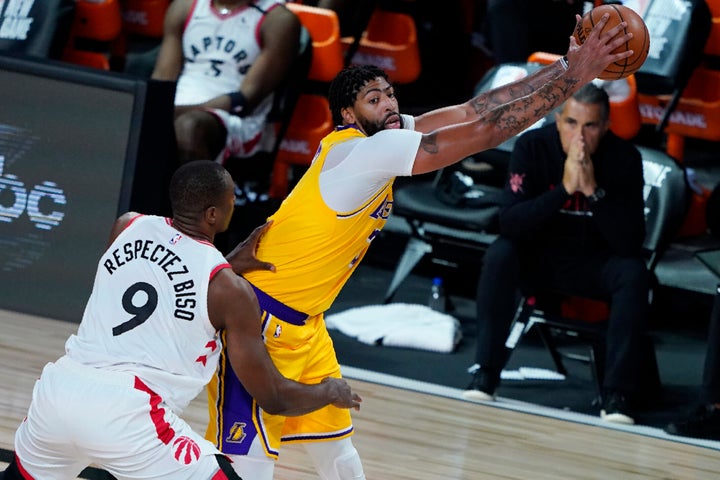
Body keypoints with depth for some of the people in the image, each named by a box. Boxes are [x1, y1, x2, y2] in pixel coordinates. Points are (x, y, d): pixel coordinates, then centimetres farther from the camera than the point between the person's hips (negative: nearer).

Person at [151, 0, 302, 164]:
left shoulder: (278, 20, 2)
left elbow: (247, 97, -7)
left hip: (236, 121, -5)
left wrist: (188, 110, -20)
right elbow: (163, 78, 12)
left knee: (189, 127, -37)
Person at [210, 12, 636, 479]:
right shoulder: (364, 150, -23)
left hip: (302, 324, 10)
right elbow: (482, 132, -25)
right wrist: (574, 76, -22)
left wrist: (566, 67, -4)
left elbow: (470, 111, 2)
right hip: (258, 320, -10)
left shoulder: (379, 138, 4)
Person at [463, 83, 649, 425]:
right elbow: (509, 223, -24)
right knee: (500, 254, -28)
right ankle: (485, 374, -22)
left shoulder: (624, 158, -17)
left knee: (634, 273, -29)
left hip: (594, 265, 0)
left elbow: (631, 243, -23)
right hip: (539, 258, 0)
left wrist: (593, 190, -33)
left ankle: (616, 394, -28)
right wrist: (564, 188, -34)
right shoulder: (533, 146, -16)